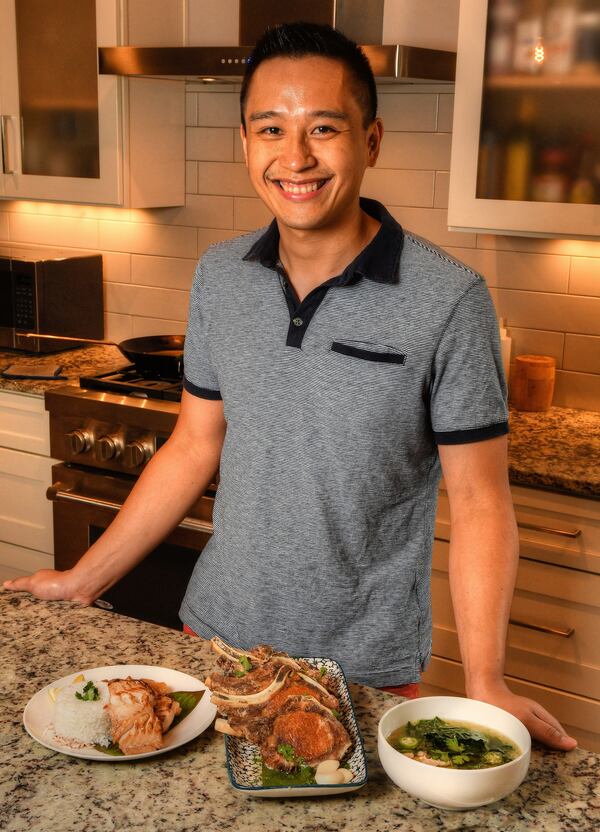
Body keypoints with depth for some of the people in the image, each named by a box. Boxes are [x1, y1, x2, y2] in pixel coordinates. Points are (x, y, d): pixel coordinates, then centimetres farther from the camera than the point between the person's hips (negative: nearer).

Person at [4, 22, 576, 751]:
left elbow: (478, 501, -14)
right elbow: (193, 447, 6)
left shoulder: (448, 301, -18)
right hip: (218, 632, 4)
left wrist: (484, 683, -22)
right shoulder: (218, 279, -3)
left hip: (364, 664, -4)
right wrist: (86, 579, 7)